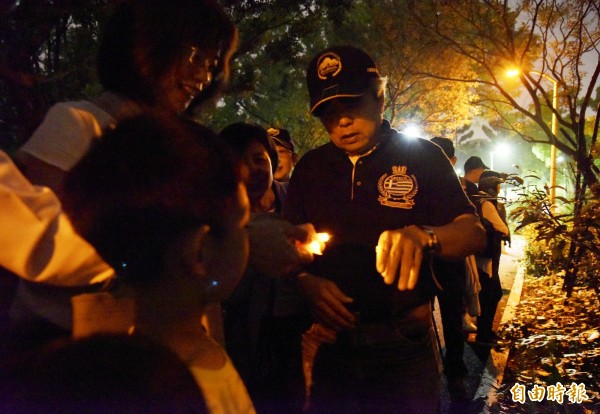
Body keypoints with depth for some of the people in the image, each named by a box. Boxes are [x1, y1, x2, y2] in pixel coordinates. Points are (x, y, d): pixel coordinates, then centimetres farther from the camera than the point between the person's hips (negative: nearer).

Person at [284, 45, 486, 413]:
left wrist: (423, 236, -31)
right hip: (331, 339, 3)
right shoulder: (310, 168, 5)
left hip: (405, 342, -2)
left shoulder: (422, 157, -3)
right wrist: (306, 282, -13)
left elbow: (473, 232, -9)